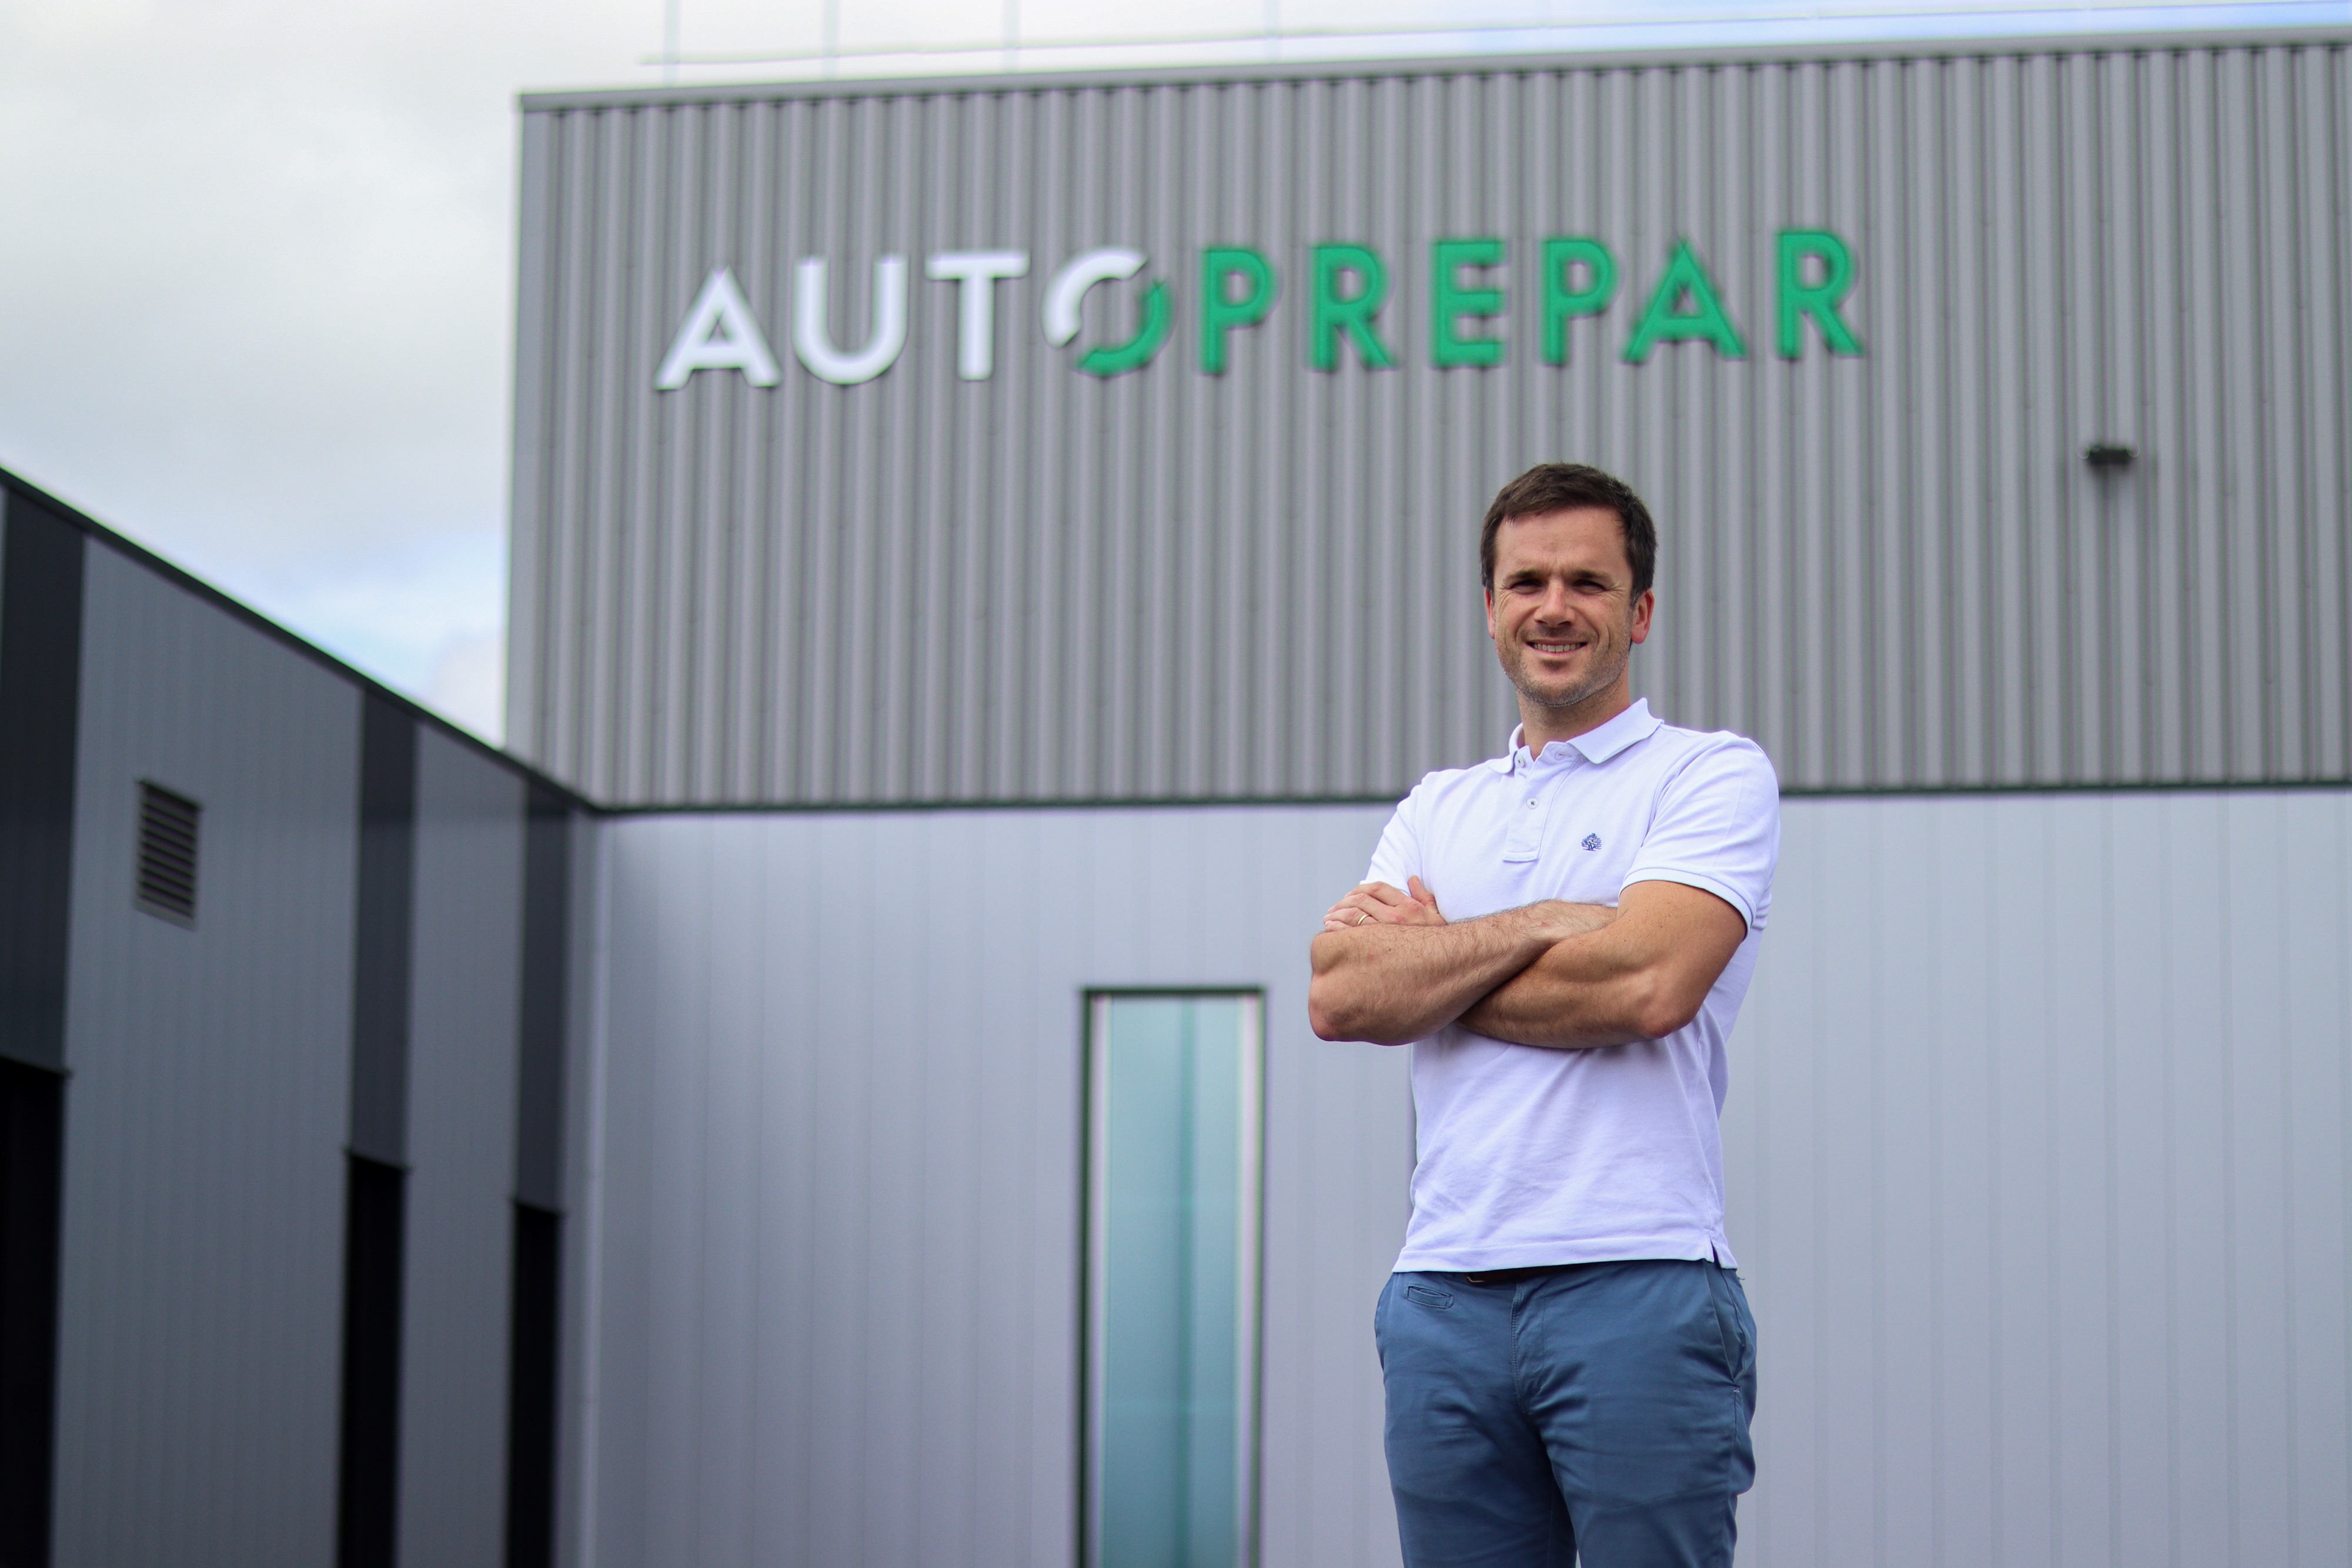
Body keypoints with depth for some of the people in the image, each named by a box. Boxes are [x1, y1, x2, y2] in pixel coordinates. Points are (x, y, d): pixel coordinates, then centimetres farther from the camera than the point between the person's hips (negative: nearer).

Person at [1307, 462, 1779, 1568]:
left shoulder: (1714, 775, 3)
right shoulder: (1437, 808, 19)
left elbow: (1644, 984, -13)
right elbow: (1339, 995, 3)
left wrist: (1426, 966, 0)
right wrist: (1544, 922, -7)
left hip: (1641, 1294, -5)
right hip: (1445, 1297, 5)